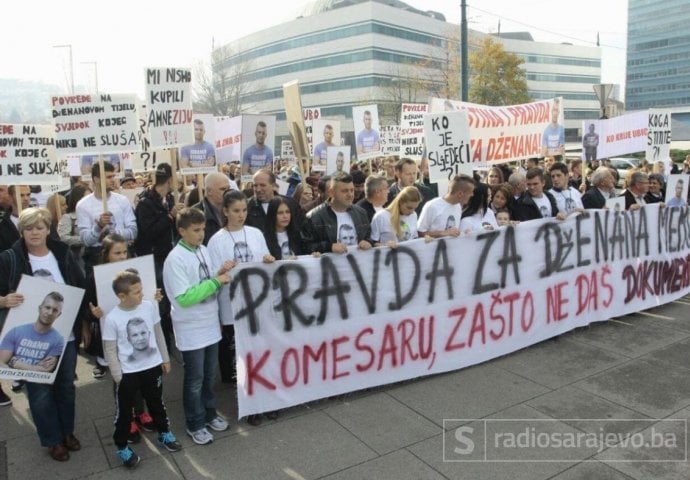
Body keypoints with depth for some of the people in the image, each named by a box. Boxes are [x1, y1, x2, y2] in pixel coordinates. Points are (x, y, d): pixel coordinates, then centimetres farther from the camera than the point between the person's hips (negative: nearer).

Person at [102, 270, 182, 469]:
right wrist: (118, 376, -9)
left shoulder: (149, 306, -10)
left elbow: (158, 333, 4)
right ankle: (122, 447, 33)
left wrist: (165, 358, 9)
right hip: (128, 372, -3)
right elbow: (110, 350, -11)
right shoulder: (112, 319, -20)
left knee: (156, 403, 22)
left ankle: (164, 433, 43)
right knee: (124, 411, 13)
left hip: (152, 366, 3)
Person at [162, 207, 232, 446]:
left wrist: (219, 274, -7)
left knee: (209, 375, 20)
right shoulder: (175, 259, -19)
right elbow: (184, 298, -24)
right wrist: (216, 281, -23)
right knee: (195, 379, 9)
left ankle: (209, 414, 38)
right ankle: (195, 425, 26)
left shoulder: (203, 250, 3)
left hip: (210, 324, 7)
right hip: (191, 330, -6)